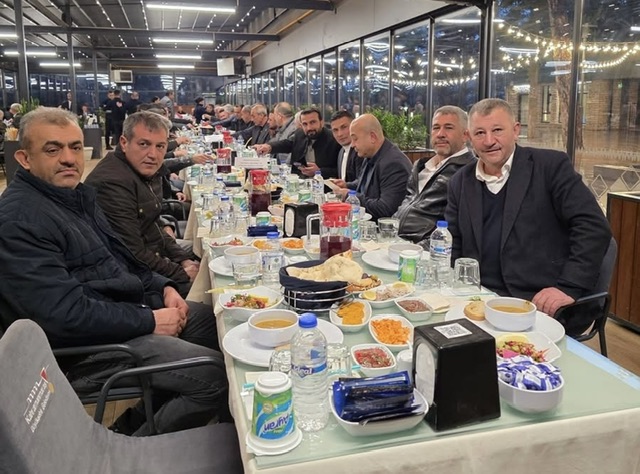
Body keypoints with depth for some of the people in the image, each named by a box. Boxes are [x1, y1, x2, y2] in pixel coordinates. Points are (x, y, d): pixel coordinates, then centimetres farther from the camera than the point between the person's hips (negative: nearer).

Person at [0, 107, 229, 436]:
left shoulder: (77, 194, 10)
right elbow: (65, 314, -27)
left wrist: (162, 288, 3)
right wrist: (150, 321, -19)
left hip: (127, 309, 10)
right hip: (85, 344, -10)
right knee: (217, 377, -18)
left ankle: (149, 414, 23)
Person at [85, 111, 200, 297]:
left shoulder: (147, 170, 7)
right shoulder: (112, 184, -24)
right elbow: (132, 254, -26)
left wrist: (184, 260, 3)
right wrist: (182, 274, -17)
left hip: (156, 258, 10)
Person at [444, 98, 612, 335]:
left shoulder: (551, 165, -2)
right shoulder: (460, 183, 11)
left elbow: (593, 227, -7)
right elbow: (453, 248, 16)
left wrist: (569, 288, -17)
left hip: (545, 305, -4)